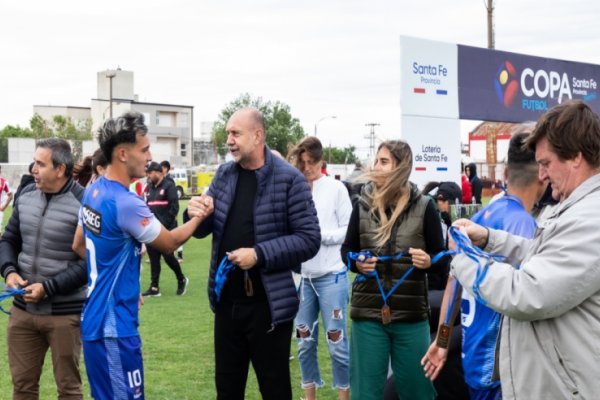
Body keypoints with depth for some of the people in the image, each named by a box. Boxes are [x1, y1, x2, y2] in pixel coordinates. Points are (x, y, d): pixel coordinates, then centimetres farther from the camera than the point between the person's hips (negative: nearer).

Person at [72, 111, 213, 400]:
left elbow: (78, 246, 18)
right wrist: (200, 216, 7)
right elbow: (169, 243, -8)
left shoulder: (94, 192, 6)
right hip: (114, 326, -9)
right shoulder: (126, 203, -22)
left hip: (96, 319, 9)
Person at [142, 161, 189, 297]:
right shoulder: (150, 187, 15)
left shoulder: (168, 186, -7)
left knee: (168, 256, -6)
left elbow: (174, 207, -13)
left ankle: (182, 280, 18)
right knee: (153, 258, 6)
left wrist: (165, 224, -16)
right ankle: (154, 288, 10)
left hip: (166, 229, -7)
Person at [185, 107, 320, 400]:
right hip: (226, 301, 5)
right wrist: (196, 214, -11)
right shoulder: (224, 174, 6)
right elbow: (205, 230, 12)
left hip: (269, 304, -5)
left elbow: (309, 239, -13)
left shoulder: (289, 179, -11)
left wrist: (259, 255, -22)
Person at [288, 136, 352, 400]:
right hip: (302, 276, 3)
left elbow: (349, 231, -5)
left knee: (336, 341, 4)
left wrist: (318, 234, -15)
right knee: (305, 341, 12)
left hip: (332, 276, -3)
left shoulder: (336, 189, -4)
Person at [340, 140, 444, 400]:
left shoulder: (423, 207, -4)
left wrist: (428, 261, -19)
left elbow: (441, 256, 3)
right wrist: (357, 263, -9)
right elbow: (347, 249, 12)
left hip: (411, 313, -1)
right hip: (368, 311, 2)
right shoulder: (363, 205, 2)